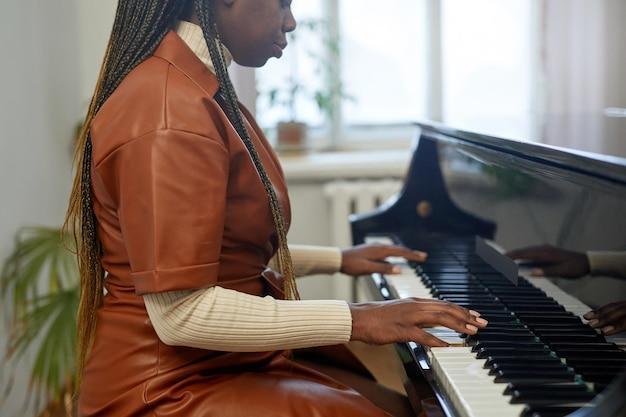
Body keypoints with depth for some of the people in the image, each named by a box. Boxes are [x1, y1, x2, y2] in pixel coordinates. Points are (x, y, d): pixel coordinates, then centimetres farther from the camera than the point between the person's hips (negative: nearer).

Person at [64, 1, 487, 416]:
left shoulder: (198, 91, 12)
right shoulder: (170, 115, -22)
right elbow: (182, 313, -26)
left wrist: (338, 260, 26)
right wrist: (353, 319, -22)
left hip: (222, 360, 10)